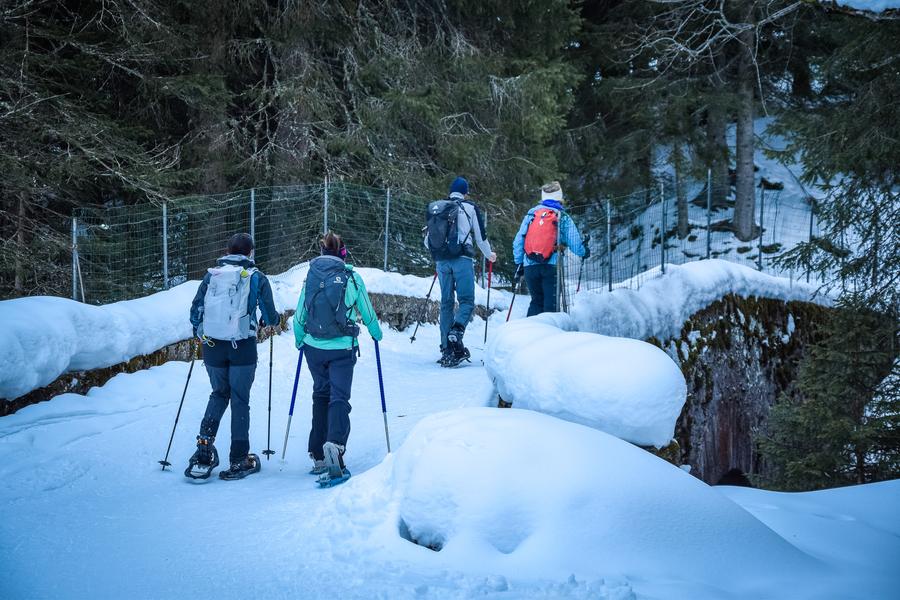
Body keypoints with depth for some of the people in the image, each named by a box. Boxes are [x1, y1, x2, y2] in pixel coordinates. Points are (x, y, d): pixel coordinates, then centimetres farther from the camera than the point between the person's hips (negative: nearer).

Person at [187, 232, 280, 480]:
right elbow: (269, 317, 0)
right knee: (240, 400, 7)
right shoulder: (256, 277, -1)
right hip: (242, 348, -3)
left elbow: (195, 310, 8)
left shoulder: (211, 274, 6)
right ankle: (239, 460, 9)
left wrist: (199, 331, 27)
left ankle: (205, 445, 4)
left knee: (219, 394, 20)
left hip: (212, 346, 3)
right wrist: (275, 319, 23)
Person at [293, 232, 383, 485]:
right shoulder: (352, 277, -3)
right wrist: (376, 333, 27)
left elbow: (299, 316, 6)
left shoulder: (310, 277, 1)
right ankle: (335, 443, -31)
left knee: (321, 395, 17)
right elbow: (367, 312, 7)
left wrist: (300, 340, 25)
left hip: (314, 347, 3)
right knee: (339, 397, -3)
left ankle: (318, 457, 18)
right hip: (343, 348, -2)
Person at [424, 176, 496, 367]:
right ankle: (456, 332, -30)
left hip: (441, 260, 4)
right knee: (466, 300, -2)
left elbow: (427, 241, 17)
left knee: (446, 302, 9)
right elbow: (480, 237, 7)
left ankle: (447, 349, 6)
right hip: (462, 258, -4)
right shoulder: (470, 208, 4)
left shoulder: (435, 209, 15)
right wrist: (489, 255, 25)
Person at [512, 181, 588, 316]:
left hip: (530, 266, 3)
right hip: (551, 266, -3)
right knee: (550, 303, 2)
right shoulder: (564, 218, 3)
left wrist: (518, 264, 16)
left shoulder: (531, 214, 10)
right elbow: (575, 244, 3)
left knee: (536, 300, 15)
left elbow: (518, 241, 8)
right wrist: (584, 252, 24)